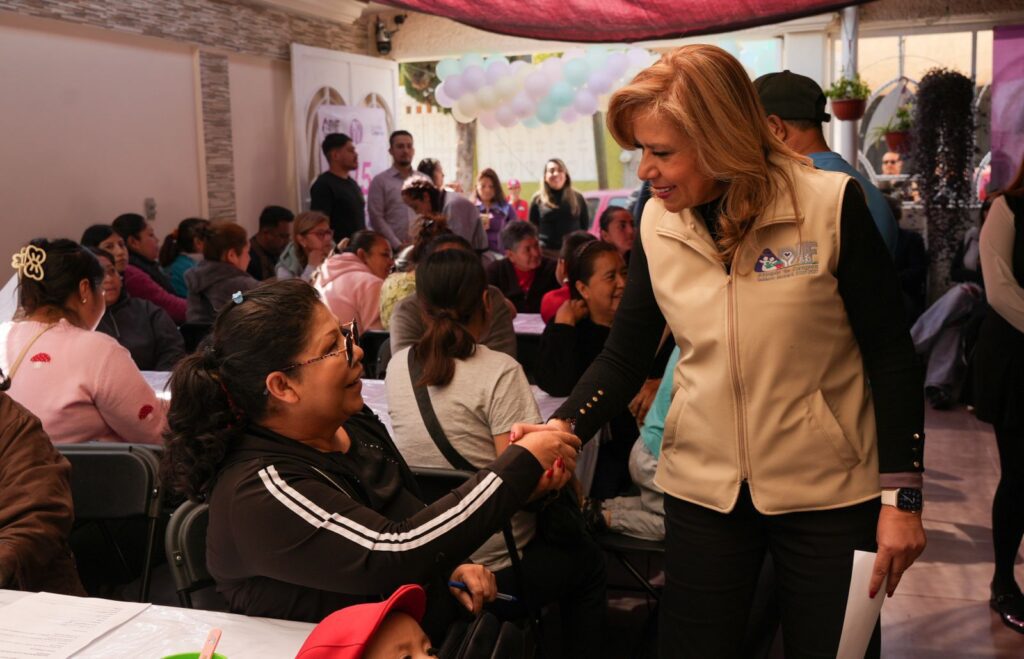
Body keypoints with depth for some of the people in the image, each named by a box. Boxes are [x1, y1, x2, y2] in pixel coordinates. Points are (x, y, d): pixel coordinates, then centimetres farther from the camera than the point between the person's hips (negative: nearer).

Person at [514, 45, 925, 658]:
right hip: (703, 491, 3)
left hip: (827, 493, -2)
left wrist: (902, 496, -9)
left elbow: (891, 357, -7)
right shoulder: (658, 224, -3)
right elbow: (626, 356, 1)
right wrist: (565, 426, -16)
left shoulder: (830, 206, -13)